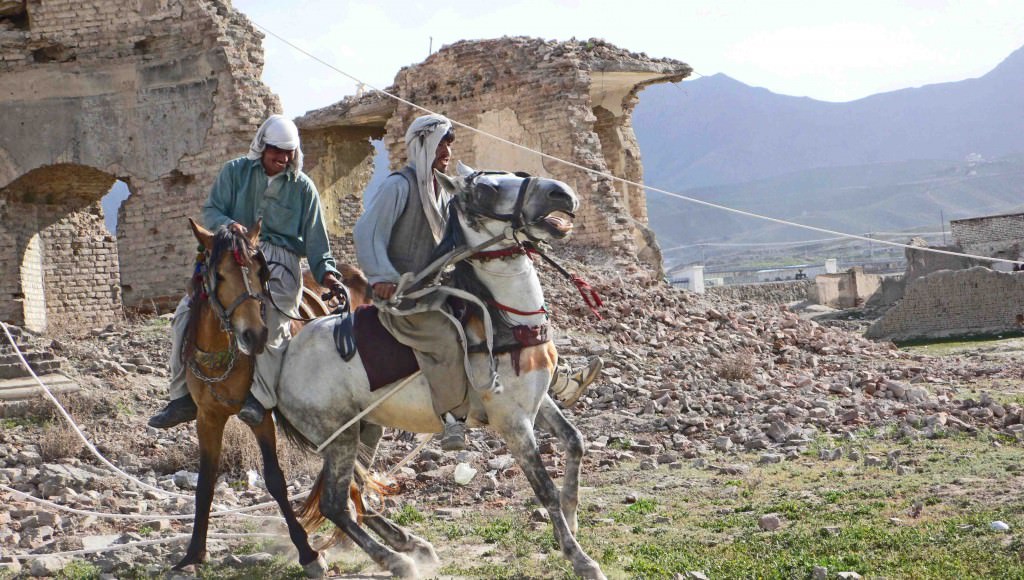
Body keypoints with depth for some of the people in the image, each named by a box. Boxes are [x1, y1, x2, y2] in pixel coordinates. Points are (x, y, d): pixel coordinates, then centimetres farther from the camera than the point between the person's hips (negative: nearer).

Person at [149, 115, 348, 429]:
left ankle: (261, 398, -24)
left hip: (279, 264, -2)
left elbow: (314, 237, 10)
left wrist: (325, 272, -6)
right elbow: (210, 211, 6)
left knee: (270, 321, -33)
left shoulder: (302, 187, 9)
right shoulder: (235, 172, 10)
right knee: (186, 313, -14)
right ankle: (183, 397, -5)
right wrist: (227, 224, -17)